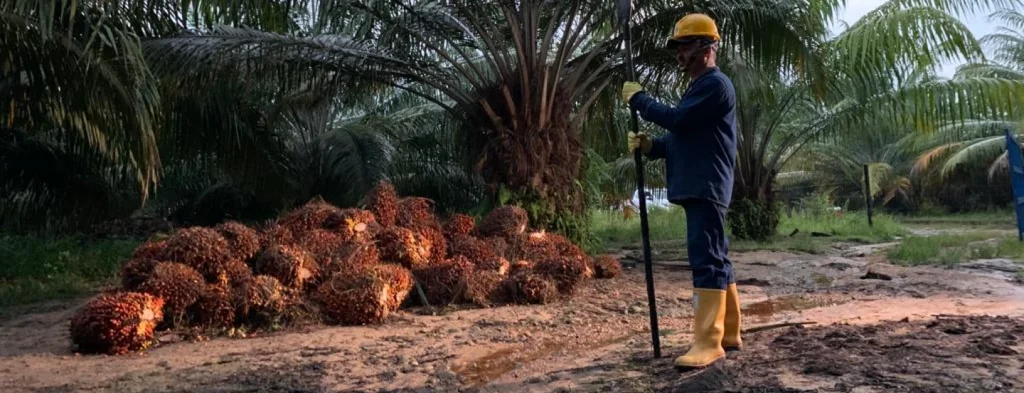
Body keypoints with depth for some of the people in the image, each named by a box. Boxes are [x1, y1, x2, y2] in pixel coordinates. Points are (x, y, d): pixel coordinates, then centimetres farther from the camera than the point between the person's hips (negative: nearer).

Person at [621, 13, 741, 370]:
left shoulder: (715, 84, -10)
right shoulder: (698, 87, 23)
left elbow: (675, 119, -19)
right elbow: (682, 137, 22)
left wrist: (638, 98, -6)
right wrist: (650, 145, 4)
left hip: (706, 188, -11)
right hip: (697, 188, 11)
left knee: (706, 261, -13)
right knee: (716, 259, 12)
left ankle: (708, 343, -12)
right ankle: (729, 334, 20)